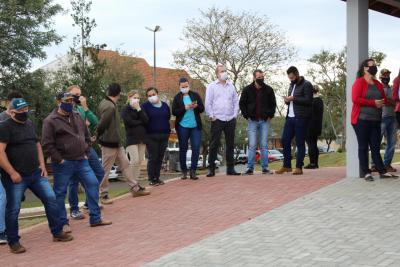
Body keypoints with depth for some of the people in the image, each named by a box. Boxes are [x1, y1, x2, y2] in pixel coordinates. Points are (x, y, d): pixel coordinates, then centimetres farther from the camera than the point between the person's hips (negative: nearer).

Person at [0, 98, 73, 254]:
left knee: (50, 198, 3)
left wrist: (42, 164, 10)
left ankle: (57, 233, 15)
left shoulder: (29, 124, 13)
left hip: (36, 173, 7)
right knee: (13, 209, 0)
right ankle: (13, 242, 13)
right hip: (16, 177, -7)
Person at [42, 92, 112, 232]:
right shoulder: (50, 121, -8)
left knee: (93, 184, 3)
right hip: (63, 163, -6)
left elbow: (87, 137, 21)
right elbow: (47, 144, -13)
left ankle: (95, 218, 12)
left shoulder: (77, 117, 12)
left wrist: (86, 154, 11)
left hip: (81, 161, 6)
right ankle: (63, 223, 14)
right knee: (60, 192, 1)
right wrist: (59, 159, -14)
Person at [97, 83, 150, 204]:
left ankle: (135, 188, 21)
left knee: (125, 164, 14)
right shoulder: (109, 107, -23)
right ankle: (103, 194, 13)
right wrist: (98, 137, -8)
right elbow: (101, 125, -23)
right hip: (109, 143, -10)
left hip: (116, 142, 10)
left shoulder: (104, 102, 6)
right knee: (106, 169, 2)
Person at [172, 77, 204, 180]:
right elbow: (174, 112, -5)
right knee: (183, 149, 6)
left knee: (196, 148, -4)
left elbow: (202, 109, 4)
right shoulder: (177, 97, 3)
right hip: (182, 127, -1)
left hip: (195, 126, 1)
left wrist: (196, 106, -17)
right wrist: (185, 108, -17)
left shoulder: (195, 95, 7)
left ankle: (193, 171, 3)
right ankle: (184, 171, 16)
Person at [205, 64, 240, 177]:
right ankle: (211, 168, 1)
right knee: (214, 144, -4)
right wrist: (211, 116, -6)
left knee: (230, 144, 7)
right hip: (217, 120, -4)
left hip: (230, 120, 4)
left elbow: (236, 101, 16)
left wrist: (235, 114, 6)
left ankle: (230, 168, 14)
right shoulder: (212, 86, 2)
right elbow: (208, 103, -1)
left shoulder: (231, 86, 14)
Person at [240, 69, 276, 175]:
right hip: (252, 121, -1)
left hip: (265, 121, 1)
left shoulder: (269, 90, 5)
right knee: (252, 145, -4)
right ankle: (250, 168, 0)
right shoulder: (247, 90, 1)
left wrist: (270, 115, 3)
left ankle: (265, 168, 7)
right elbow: (242, 104, 7)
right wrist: (246, 116, -2)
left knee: (264, 145, 3)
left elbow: (273, 104, 14)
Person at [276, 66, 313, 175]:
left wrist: (293, 98, -17)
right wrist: (287, 100, 5)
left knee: (300, 143, -3)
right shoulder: (292, 85, 20)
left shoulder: (306, 85, -5)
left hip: (301, 118, -8)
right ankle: (287, 165, 15)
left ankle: (299, 167, 2)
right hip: (290, 117, 8)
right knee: (285, 140, 6)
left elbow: (308, 101, -16)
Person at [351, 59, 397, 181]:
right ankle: (365, 172, 2)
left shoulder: (378, 84, 15)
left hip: (375, 120, 6)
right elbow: (355, 99, -17)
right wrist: (374, 103, -16)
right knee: (363, 147, 0)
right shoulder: (359, 82, -6)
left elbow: (385, 99, 19)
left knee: (376, 147, 7)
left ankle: (382, 171, 6)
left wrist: (381, 103, -5)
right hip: (362, 120, -6)